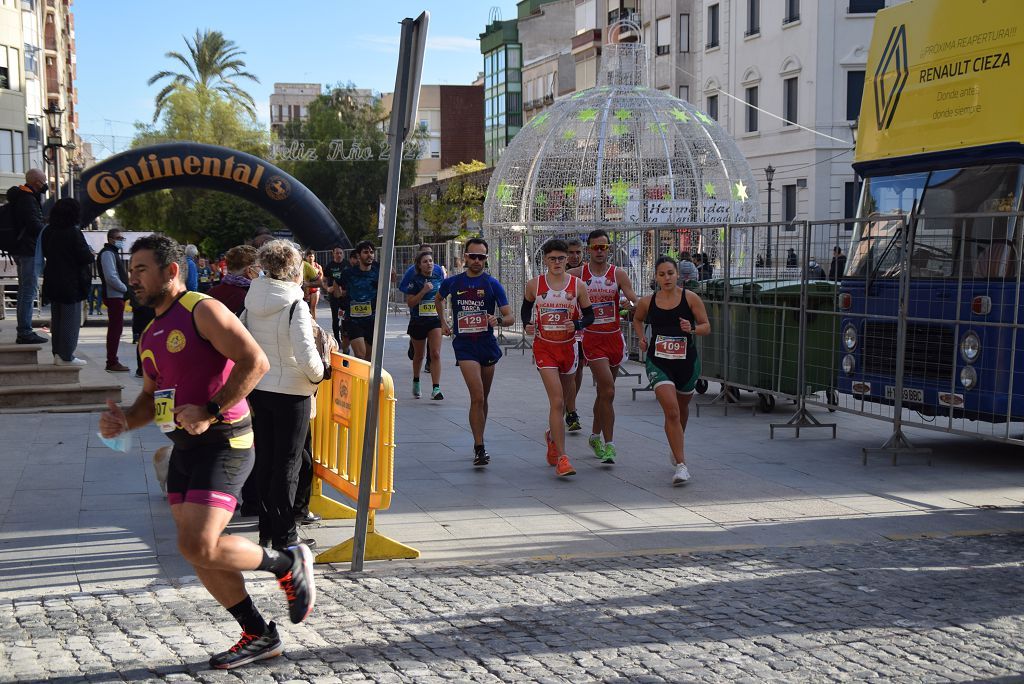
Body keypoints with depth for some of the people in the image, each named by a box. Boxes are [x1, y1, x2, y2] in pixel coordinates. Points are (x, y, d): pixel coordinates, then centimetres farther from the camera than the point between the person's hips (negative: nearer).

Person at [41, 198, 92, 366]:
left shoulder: (48, 232, 3)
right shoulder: (73, 233, -17)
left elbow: (45, 253, 15)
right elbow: (84, 256, -16)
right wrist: (92, 256, 4)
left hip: (52, 281, 7)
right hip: (72, 283, -7)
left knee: (56, 319, 15)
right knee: (71, 319, 0)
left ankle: (57, 353, 19)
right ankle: (66, 356, -1)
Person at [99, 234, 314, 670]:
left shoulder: (202, 311, -10)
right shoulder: (151, 335, 17)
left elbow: (255, 361, -19)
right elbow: (152, 398, 25)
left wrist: (211, 412, -23)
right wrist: (124, 420, 3)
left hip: (223, 443, -9)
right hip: (184, 449, 9)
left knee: (199, 547, -19)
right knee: (200, 554, 8)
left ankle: (289, 565, 4)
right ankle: (259, 637, 21)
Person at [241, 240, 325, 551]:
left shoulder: (252, 302, 1)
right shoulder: (295, 306, -18)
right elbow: (307, 356, -23)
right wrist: (318, 375, -5)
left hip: (257, 389, 6)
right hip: (290, 393, -6)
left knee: (265, 461, 15)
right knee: (287, 465, 3)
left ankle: (267, 531, 24)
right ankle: (284, 537, 8)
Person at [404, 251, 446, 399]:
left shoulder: (439, 277, 4)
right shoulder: (415, 280, -7)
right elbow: (410, 302, -13)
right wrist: (424, 291, -22)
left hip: (435, 320, 1)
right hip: (418, 321, -1)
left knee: (435, 354, -13)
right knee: (419, 355, 16)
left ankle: (436, 389, -17)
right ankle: (416, 382, 41)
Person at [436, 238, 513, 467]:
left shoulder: (492, 284, -1)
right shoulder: (452, 282, 2)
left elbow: (510, 317, -5)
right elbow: (438, 299, 25)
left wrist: (498, 320, -26)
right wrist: (443, 323, 18)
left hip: (487, 344, 2)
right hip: (464, 345, -2)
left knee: (482, 399, 14)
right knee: (477, 397, -16)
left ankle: (479, 442, 30)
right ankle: (480, 449, -15)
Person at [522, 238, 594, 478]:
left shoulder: (577, 285, -2)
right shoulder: (534, 285, -2)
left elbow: (589, 315, 5)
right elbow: (527, 307, 16)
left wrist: (577, 324, -15)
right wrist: (528, 324, -4)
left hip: (568, 347, 2)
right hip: (544, 347, -2)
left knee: (560, 400, 16)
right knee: (557, 401, -15)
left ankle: (552, 435, 47)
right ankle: (561, 458, -15)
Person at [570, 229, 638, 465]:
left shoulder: (618, 274, 1)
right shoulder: (577, 275, -1)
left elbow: (634, 300, -9)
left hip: (614, 337, 3)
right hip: (592, 338, -3)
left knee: (604, 391, 15)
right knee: (608, 391, -15)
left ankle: (595, 436, 34)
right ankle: (608, 445, -10)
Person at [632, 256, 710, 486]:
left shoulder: (690, 298, -6)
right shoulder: (647, 302, -2)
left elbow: (706, 326, -2)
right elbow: (637, 319, 20)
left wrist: (692, 329, -21)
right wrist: (641, 338, 4)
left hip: (687, 361, 1)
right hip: (658, 362, -1)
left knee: (682, 408, 21)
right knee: (671, 411, -17)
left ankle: (676, 447, 50)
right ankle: (681, 465, -16)